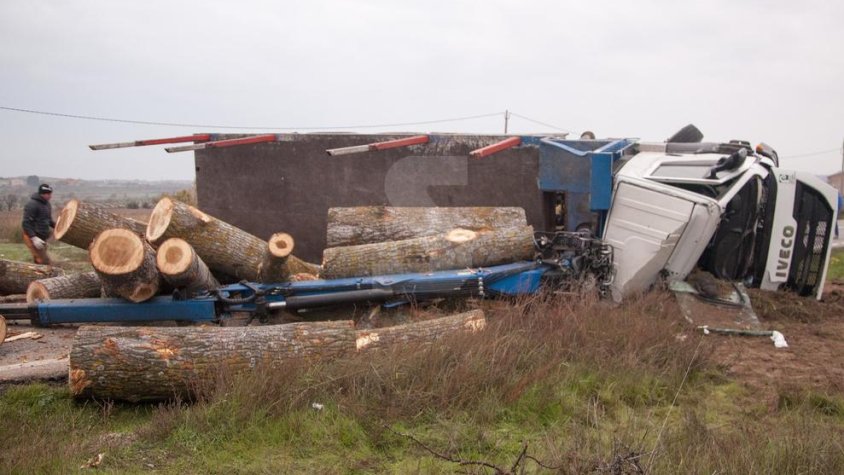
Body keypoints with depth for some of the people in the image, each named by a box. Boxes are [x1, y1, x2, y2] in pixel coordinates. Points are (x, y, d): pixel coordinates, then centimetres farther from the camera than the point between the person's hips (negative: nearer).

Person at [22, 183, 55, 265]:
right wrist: (34, 238, -28)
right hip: (32, 237, -9)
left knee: (39, 261, 14)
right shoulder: (32, 205, -18)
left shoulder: (47, 204, 10)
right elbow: (26, 223, -22)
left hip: (42, 238, 9)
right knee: (44, 261, -15)